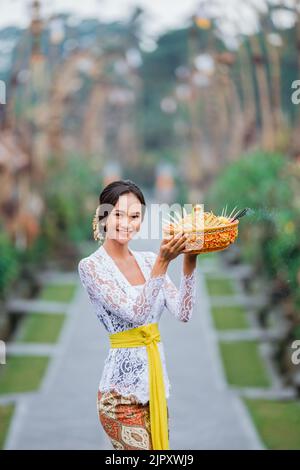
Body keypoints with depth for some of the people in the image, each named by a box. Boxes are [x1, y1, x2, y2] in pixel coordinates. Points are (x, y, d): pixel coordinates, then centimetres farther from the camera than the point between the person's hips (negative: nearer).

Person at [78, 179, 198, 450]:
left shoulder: (148, 260, 8)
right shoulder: (91, 266, -10)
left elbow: (183, 314, -2)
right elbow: (136, 313, -20)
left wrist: (189, 263, -13)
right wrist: (163, 263, -28)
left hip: (157, 377, 6)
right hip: (123, 387, -6)